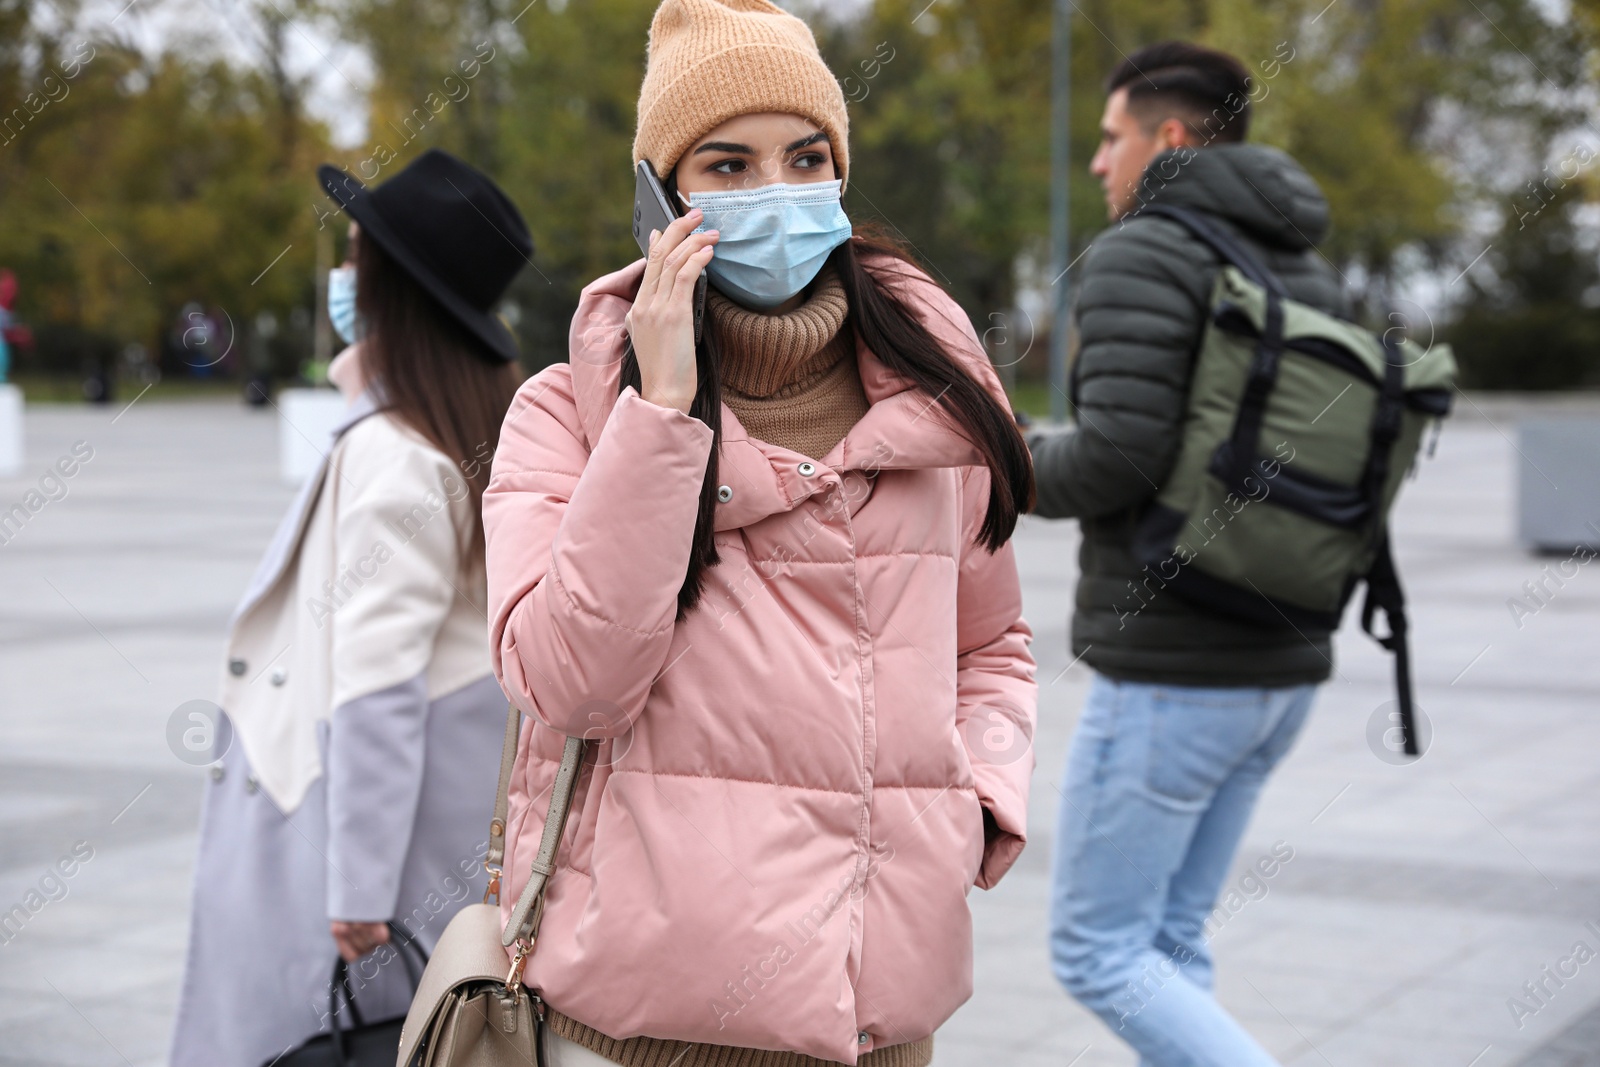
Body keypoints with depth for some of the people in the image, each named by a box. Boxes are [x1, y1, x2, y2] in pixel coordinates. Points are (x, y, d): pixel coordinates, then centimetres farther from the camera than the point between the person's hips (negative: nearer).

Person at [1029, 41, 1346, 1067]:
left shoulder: (1142, 253, -12)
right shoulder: (1309, 273, 13)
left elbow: (1118, 456, -23)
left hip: (1171, 675, -8)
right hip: (1279, 668, 9)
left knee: (1096, 953, 3)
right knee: (1167, 941, 17)